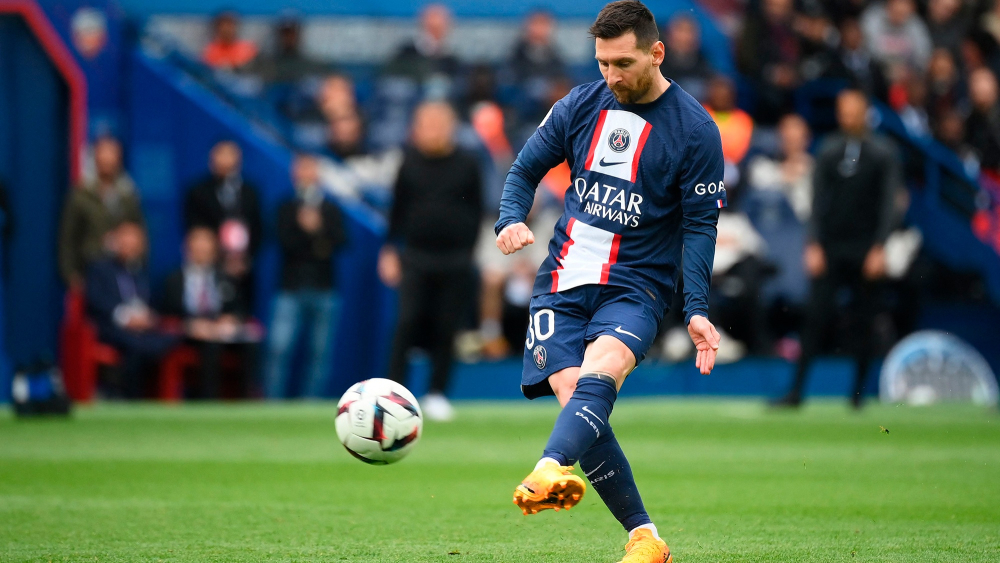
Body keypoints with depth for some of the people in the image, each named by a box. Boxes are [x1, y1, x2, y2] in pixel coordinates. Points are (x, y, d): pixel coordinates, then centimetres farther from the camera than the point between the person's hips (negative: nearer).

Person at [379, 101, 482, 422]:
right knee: (408, 322, -8)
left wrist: (468, 251, 2)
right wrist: (390, 250, 5)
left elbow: (476, 212, 8)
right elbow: (398, 209, 10)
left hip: (455, 260, 0)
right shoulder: (410, 163, 5)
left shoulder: (467, 166, 3)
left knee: (446, 328, 2)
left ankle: (437, 393, 12)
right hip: (415, 259, 0)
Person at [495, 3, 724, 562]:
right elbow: (527, 169, 16)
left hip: (636, 285, -4)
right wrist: (512, 221, -6)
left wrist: (697, 309, -14)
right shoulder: (581, 105, 8)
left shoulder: (695, 130, -2)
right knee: (574, 396, -15)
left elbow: (701, 226, -2)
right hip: (563, 281, 4)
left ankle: (548, 472, -59)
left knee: (598, 375, -32)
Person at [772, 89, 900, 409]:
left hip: (864, 250, -2)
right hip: (830, 248, 2)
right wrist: (814, 245, -2)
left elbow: (888, 203, -1)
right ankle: (796, 391, -7)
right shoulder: (828, 152, 10)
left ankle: (858, 393, 10)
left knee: (861, 322, 1)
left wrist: (879, 248, -10)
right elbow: (819, 201, 8)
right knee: (816, 316, -5)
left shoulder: (882, 153, 2)